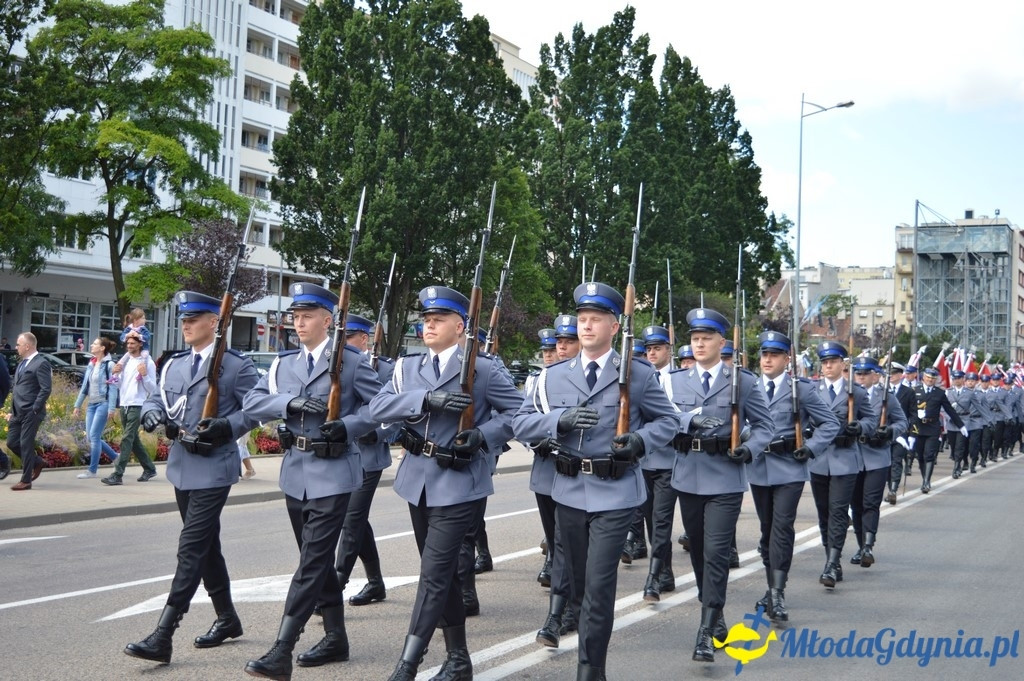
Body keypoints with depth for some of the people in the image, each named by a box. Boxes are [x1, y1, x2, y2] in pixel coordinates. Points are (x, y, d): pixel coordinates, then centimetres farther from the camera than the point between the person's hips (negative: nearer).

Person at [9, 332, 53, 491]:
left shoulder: (41, 364, -12)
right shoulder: (22, 363, 15)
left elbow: (46, 389, -18)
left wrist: (35, 408, -19)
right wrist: (13, 409, 15)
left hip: (30, 412, -9)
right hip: (18, 412, 9)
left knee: (26, 444, -5)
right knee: (12, 442, 9)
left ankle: (26, 481, 3)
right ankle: (37, 462, 28)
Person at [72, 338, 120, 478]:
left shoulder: (109, 365, -9)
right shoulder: (91, 364, 13)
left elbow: (113, 387, -12)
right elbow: (85, 386, 18)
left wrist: (111, 408, -17)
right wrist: (77, 405, 17)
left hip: (103, 403, -8)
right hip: (91, 404, 8)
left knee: (94, 436, -8)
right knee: (90, 437, 6)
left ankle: (92, 470, 0)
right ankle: (116, 457, 21)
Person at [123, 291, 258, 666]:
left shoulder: (237, 365, -6)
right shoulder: (174, 364, 13)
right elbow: (155, 399, 14)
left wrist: (226, 427, -21)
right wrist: (153, 414, -9)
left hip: (213, 469, -8)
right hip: (182, 467, 8)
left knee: (192, 548, -10)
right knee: (206, 545, 16)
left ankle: (162, 637, -12)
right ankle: (227, 619, 30)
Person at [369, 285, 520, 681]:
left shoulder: (484, 369, -3)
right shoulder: (408, 367, 9)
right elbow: (377, 408, -7)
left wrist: (483, 435, -17)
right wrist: (428, 399, -21)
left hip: (459, 484, -6)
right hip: (418, 481, 6)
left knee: (434, 574, -9)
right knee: (443, 572, 14)